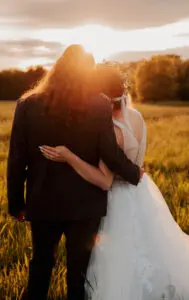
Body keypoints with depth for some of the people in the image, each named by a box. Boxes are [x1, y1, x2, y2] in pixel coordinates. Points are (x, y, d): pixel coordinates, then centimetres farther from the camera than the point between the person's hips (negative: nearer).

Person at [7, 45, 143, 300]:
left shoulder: (28, 105, -10)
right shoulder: (100, 106, -14)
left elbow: (16, 160, -8)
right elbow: (111, 155, -15)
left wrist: (16, 203, 4)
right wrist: (135, 174, 5)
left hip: (43, 202, 2)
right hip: (85, 203, -1)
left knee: (41, 262, 23)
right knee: (79, 267, 16)